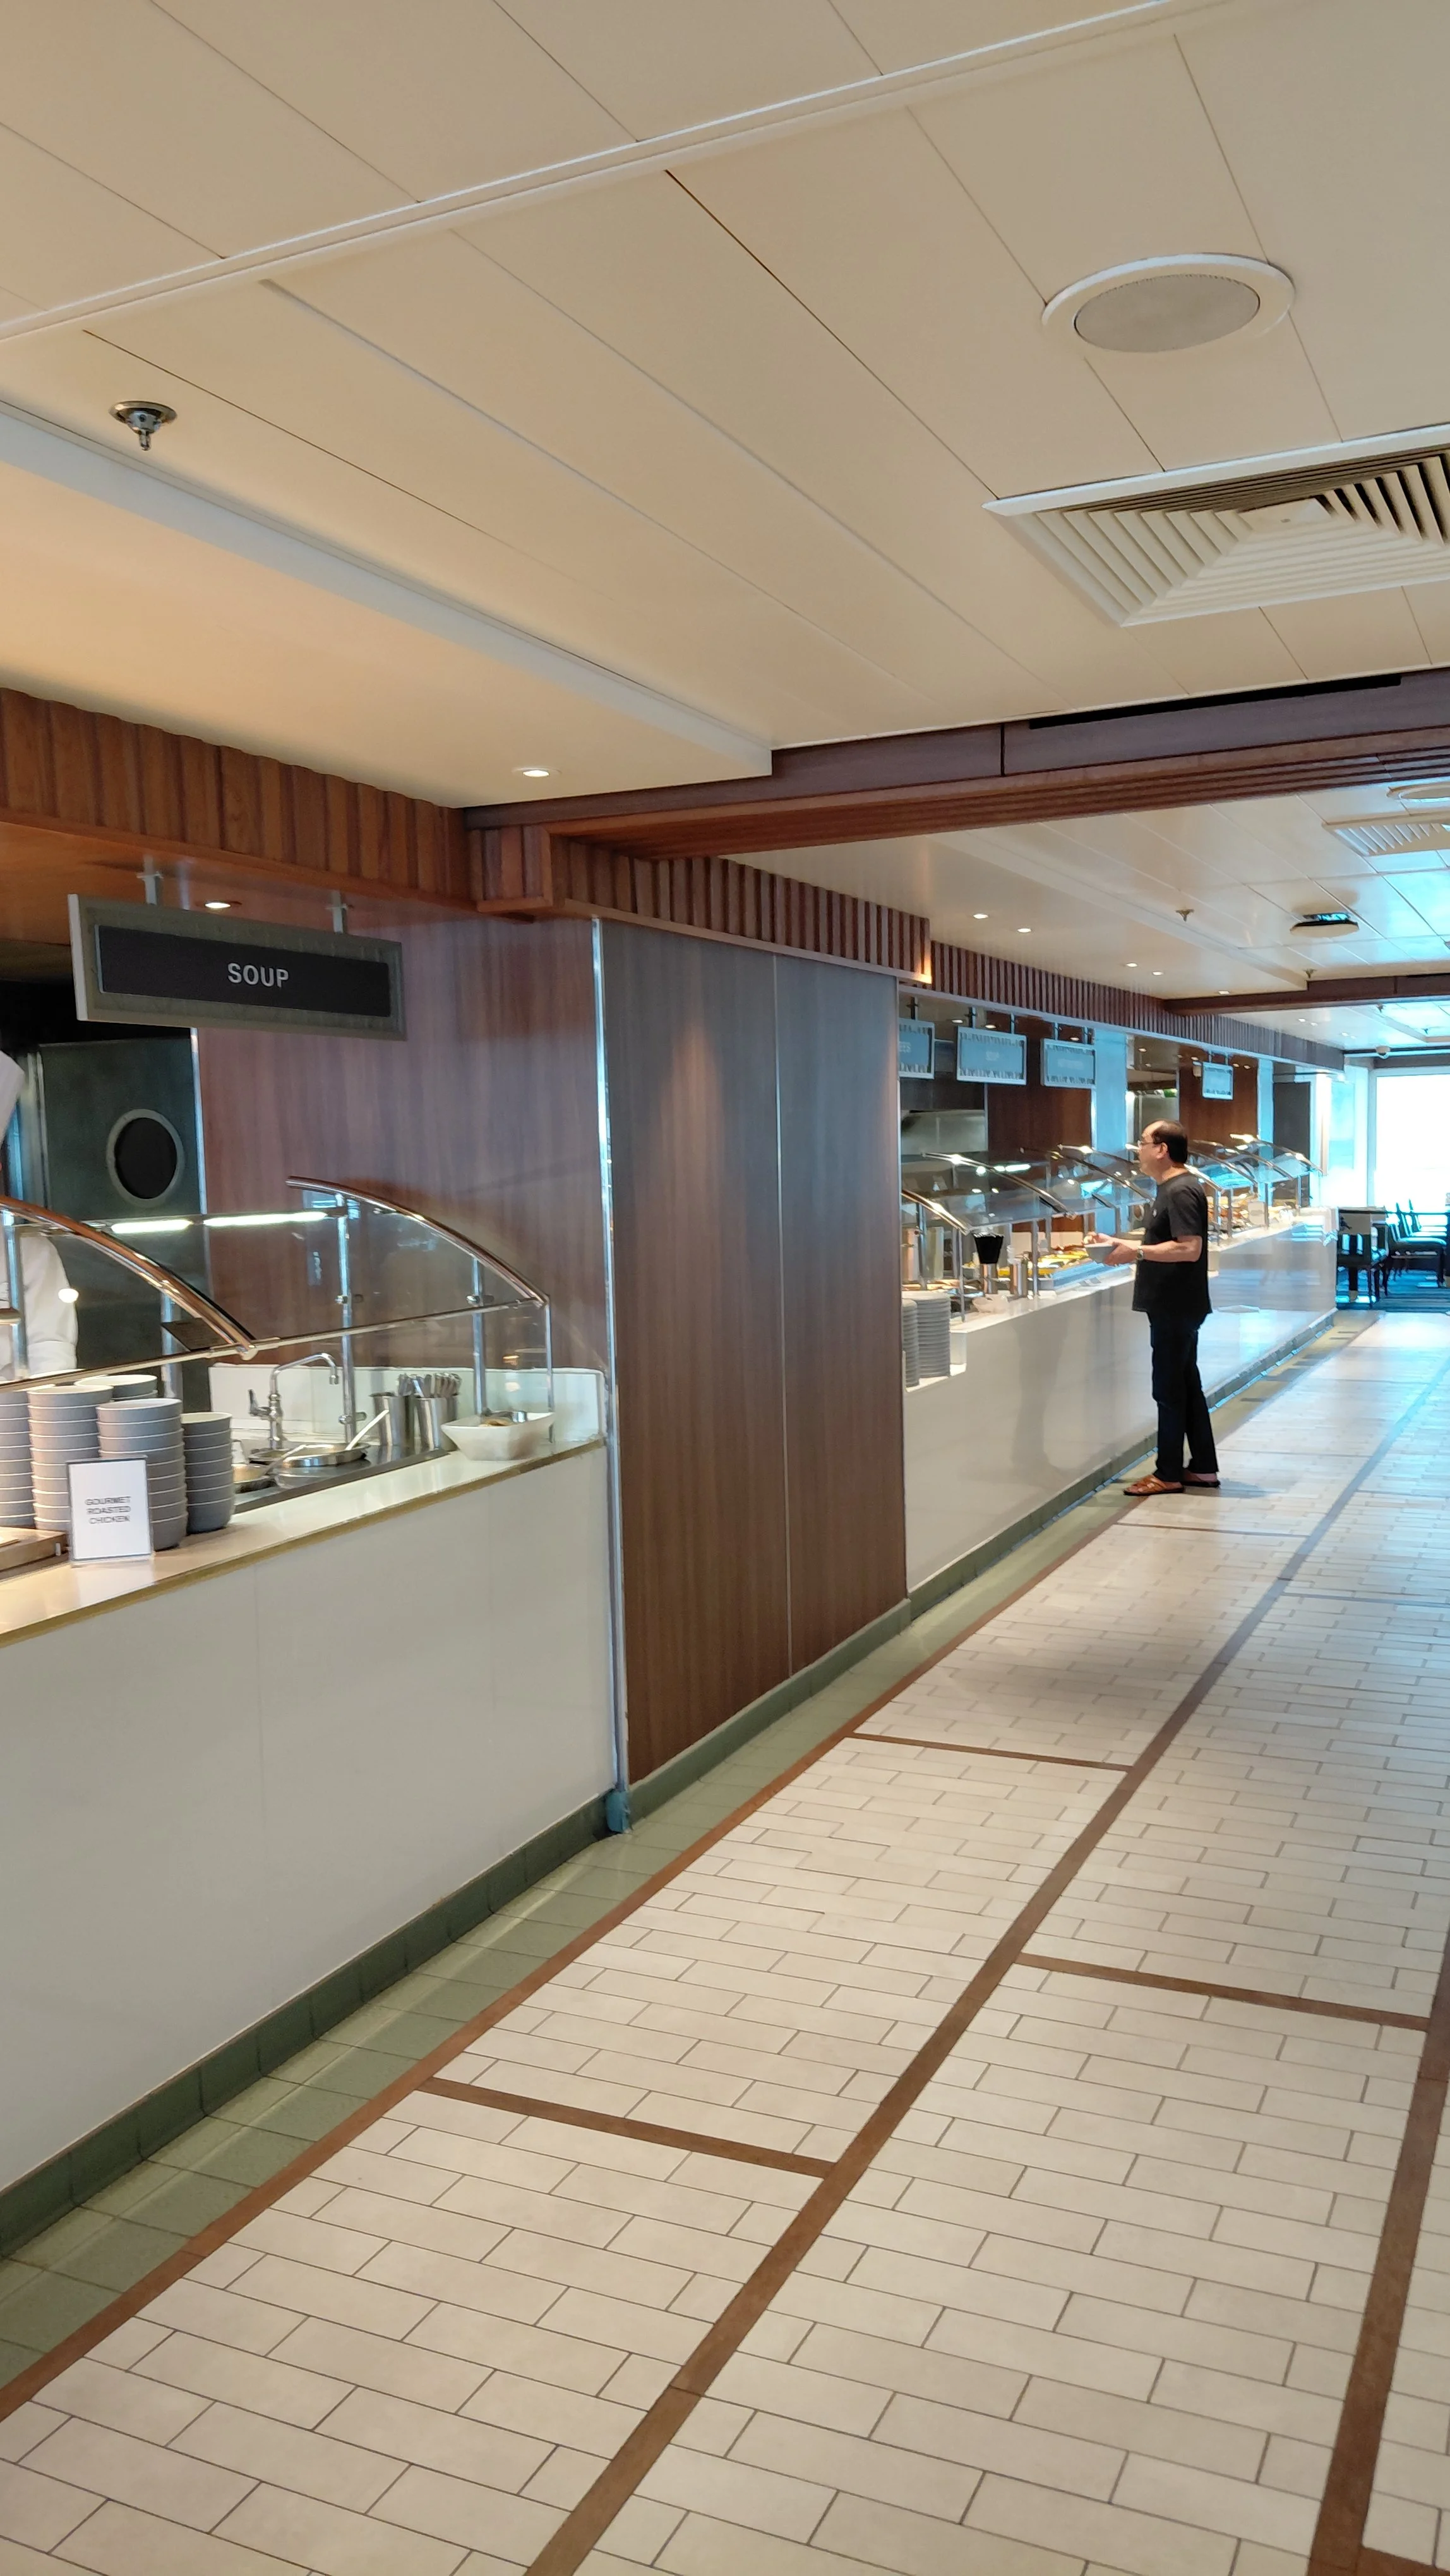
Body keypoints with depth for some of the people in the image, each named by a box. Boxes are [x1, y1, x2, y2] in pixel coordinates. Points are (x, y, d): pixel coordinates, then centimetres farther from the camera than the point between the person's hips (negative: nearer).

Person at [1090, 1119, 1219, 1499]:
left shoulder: (1181, 1192, -18)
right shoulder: (1173, 1188, 15)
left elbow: (1189, 1249, -26)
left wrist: (1138, 1252, -23)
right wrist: (1121, 1243, 13)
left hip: (1175, 1308, -11)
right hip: (1175, 1306, 11)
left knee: (1170, 1389, -3)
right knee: (1186, 1385, 15)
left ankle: (1169, 1474, 5)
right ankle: (1203, 1468, 22)